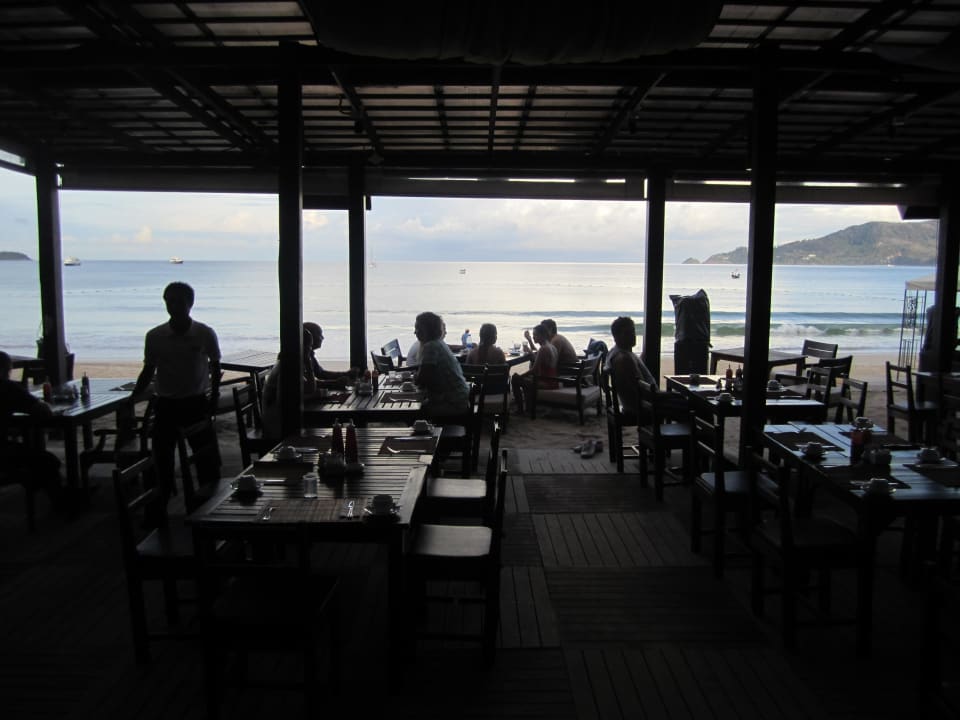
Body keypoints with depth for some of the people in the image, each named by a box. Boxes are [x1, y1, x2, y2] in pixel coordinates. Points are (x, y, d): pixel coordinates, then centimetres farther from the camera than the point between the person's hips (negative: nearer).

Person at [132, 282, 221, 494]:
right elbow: (148, 371, 7)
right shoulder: (154, 336, -2)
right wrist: (133, 397, -5)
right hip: (166, 404, 2)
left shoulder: (205, 334, -5)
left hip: (197, 402, -1)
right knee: (162, 456, 7)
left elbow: (215, 367, 4)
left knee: (207, 455, 1)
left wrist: (214, 398, -5)